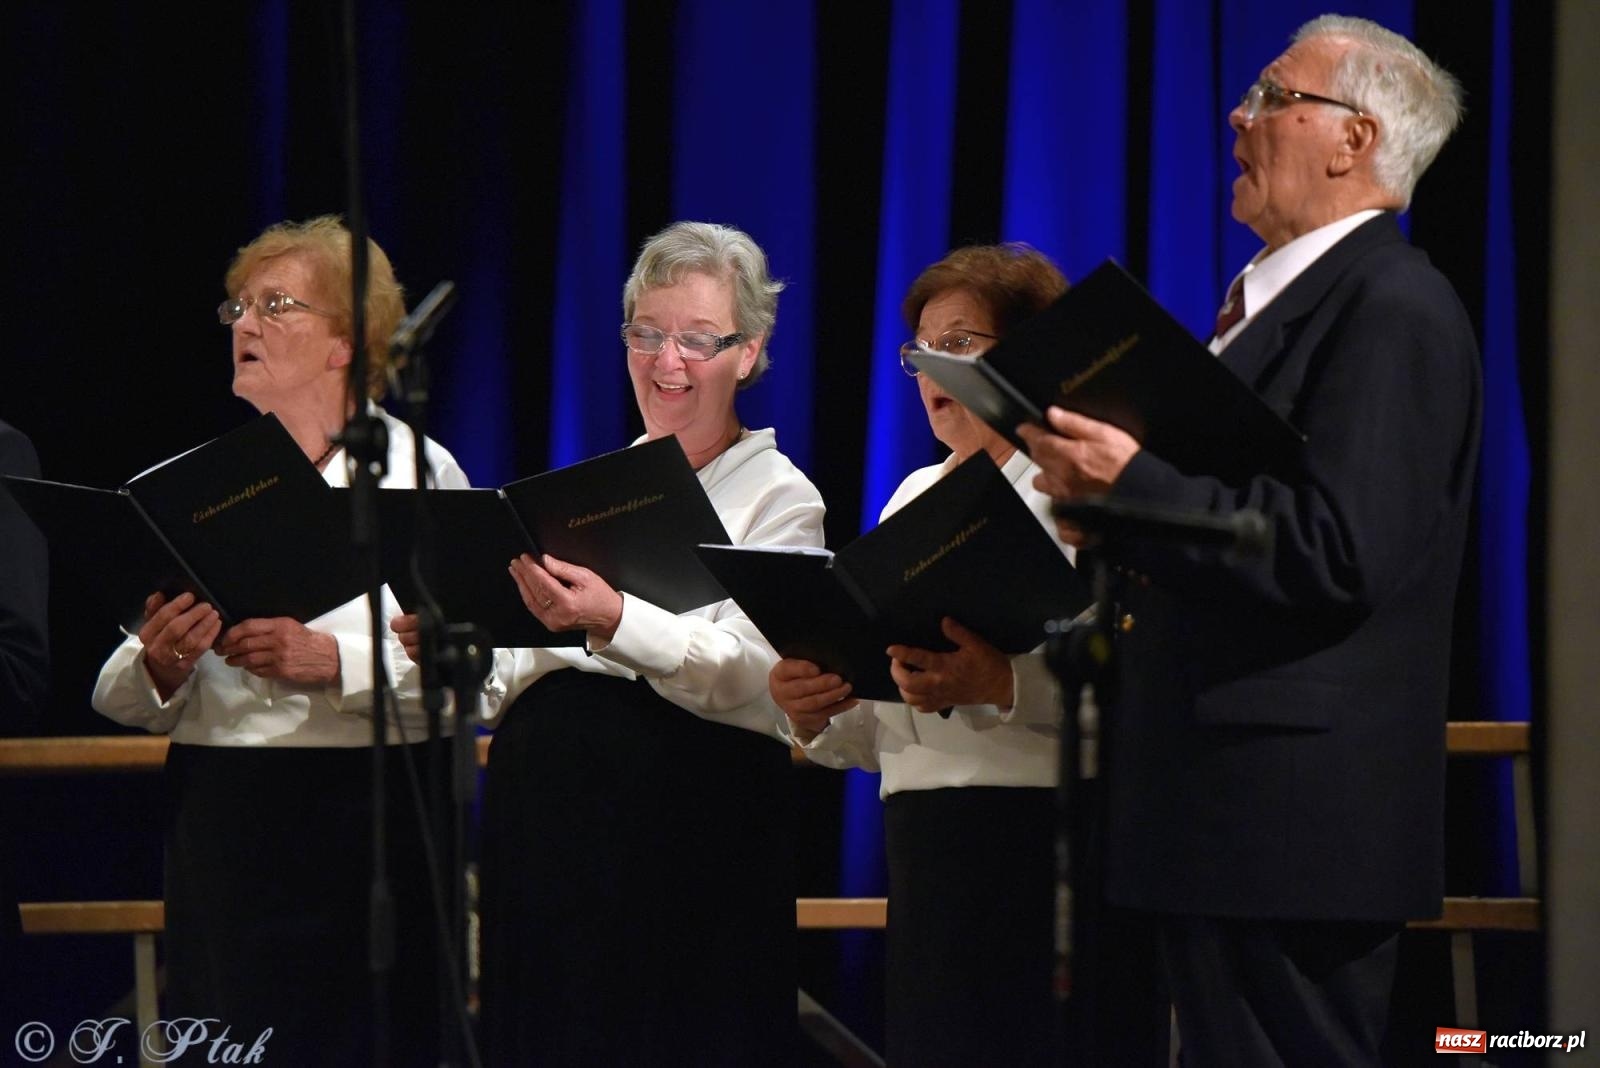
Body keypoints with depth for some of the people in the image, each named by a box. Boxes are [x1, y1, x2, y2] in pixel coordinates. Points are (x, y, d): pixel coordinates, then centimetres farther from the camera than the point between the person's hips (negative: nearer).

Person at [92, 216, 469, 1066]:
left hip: (369, 812, -3)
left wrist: (334, 662, -20)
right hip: (221, 820, 3)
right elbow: (124, 700, 10)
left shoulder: (419, 470, 2)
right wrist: (159, 668, -11)